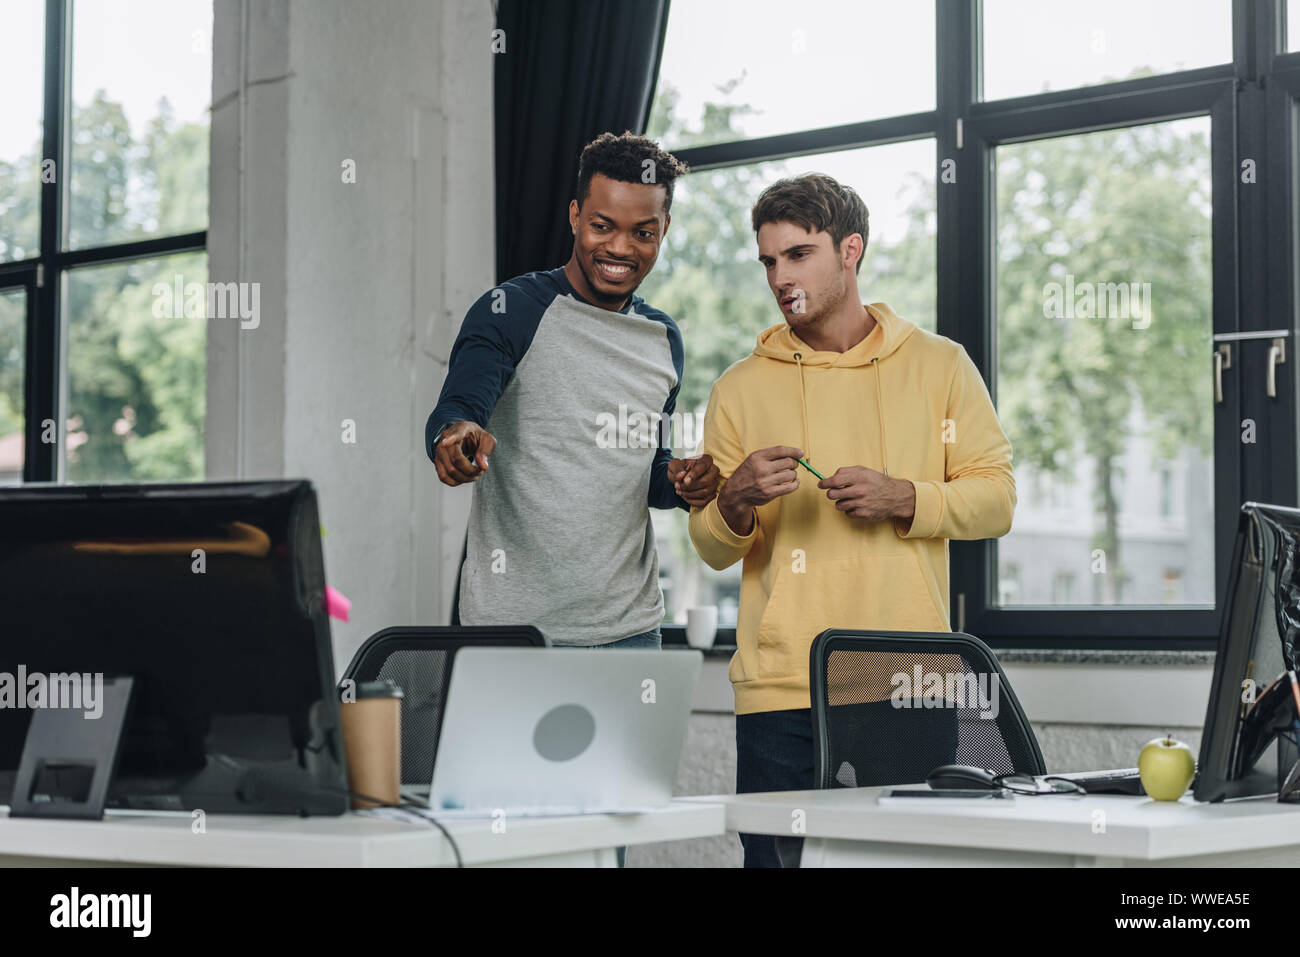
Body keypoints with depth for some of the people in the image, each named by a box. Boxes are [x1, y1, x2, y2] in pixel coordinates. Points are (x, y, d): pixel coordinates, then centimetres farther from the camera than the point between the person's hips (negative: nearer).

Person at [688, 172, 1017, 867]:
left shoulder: (940, 366, 9)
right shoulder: (740, 388, 10)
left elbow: (997, 498, 4)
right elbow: (712, 549, 10)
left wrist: (902, 498, -12)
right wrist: (735, 502, -13)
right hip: (780, 688, 1)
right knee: (776, 855, -2)